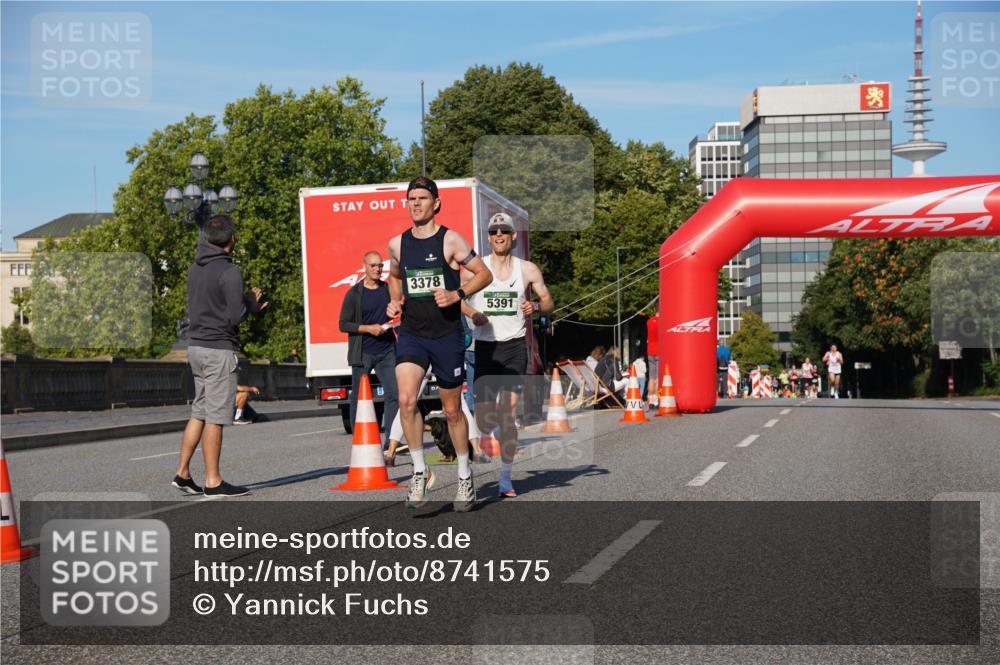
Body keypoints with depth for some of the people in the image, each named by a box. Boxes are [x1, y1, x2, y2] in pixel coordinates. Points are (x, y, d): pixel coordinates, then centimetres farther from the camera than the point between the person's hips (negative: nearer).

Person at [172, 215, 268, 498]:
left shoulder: (195, 269, 10)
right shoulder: (230, 272, -15)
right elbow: (235, 317, -18)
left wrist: (247, 306, 16)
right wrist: (250, 303, 4)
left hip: (196, 346, 8)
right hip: (219, 349, -8)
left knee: (199, 412, 15)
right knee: (216, 417, -3)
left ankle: (182, 473, 16)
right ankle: (213, 482, 2)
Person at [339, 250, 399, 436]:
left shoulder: (388, 290, 9)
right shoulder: (354, 293, -1)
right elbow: (343, 324, -2)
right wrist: (368, 328, -14)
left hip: (386, 352, 3)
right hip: (362, 353, -3)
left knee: (393, 394, -6)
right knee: (358, 398, 3)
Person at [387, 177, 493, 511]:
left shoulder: (450, 240, -7)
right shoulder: (397, 244, 6)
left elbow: (485, 274, -5)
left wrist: (457, 295, -19)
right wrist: (395, 300, 6)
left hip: (447, 335, -2)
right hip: (411, 334, 2)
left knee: (452, 410, 9)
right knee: (406, 400, -19)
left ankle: (464, 475, 28)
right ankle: (420, 471, -2)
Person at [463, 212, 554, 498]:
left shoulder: (528, 269, 5)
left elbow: (549, 303, 12)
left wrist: (536, 306, -11)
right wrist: (473, 313, -10)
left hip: (515, 346, 0)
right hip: (485, 346, 0)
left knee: (509, 414, -6)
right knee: (486, 422, -4)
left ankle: (506, 478, 4)